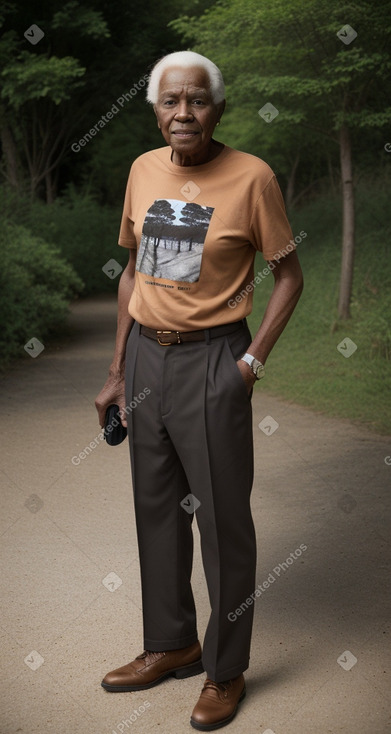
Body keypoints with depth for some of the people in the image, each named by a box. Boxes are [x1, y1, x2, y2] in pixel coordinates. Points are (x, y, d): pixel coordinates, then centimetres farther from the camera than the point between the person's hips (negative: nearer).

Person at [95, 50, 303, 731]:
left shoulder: (250, 175, -10)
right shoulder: (143, 170, 5)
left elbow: (289, 276, -4)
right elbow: (133, 271, 12)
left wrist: (252, 362, -12)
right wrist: (118, 372, 10)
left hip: (211, 360, -5)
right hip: (146, 354, 5)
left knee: (222, 517, 3)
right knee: (156, 507, 14)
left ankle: (226, 668, 21)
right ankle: (171, 643, 33)